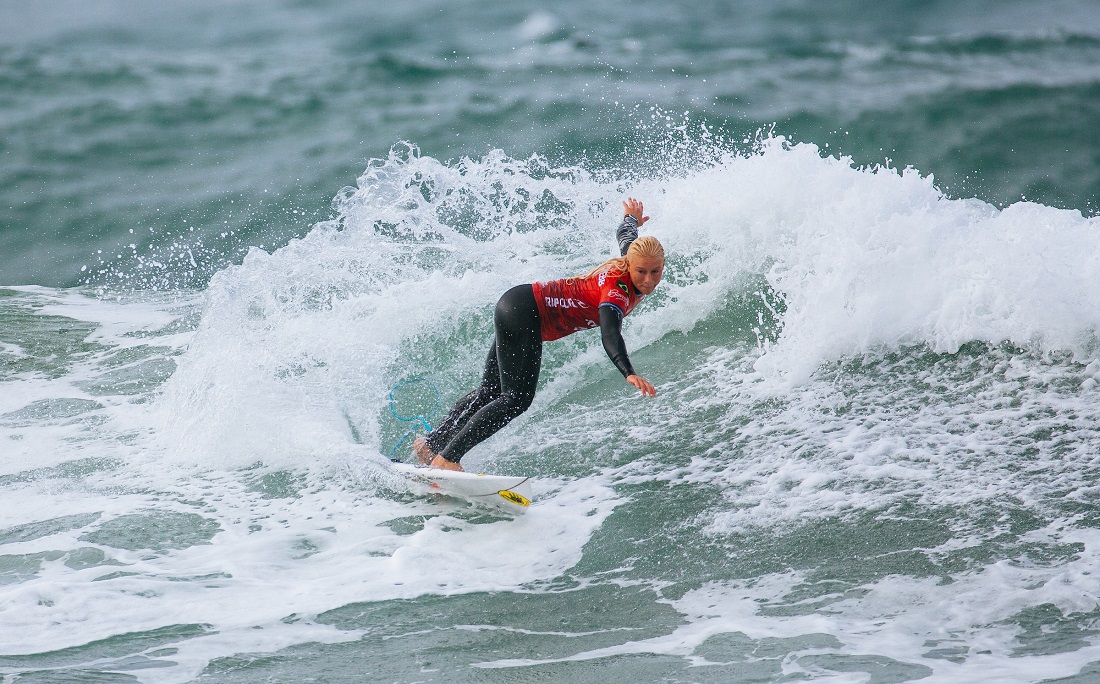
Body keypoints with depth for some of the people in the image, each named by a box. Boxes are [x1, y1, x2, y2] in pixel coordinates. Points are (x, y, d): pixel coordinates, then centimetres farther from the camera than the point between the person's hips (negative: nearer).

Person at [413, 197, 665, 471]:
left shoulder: (628, 259, -4)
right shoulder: (617, 291, -28)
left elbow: (625, 234, 21)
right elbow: (610, 336, -46)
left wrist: (632, 218, 45)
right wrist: (629, 374, -62)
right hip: (524, 312, -10)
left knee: (490, 391, 16)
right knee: (518, 398, -18)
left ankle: (430, 443, 25)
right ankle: (447, 458, -19)